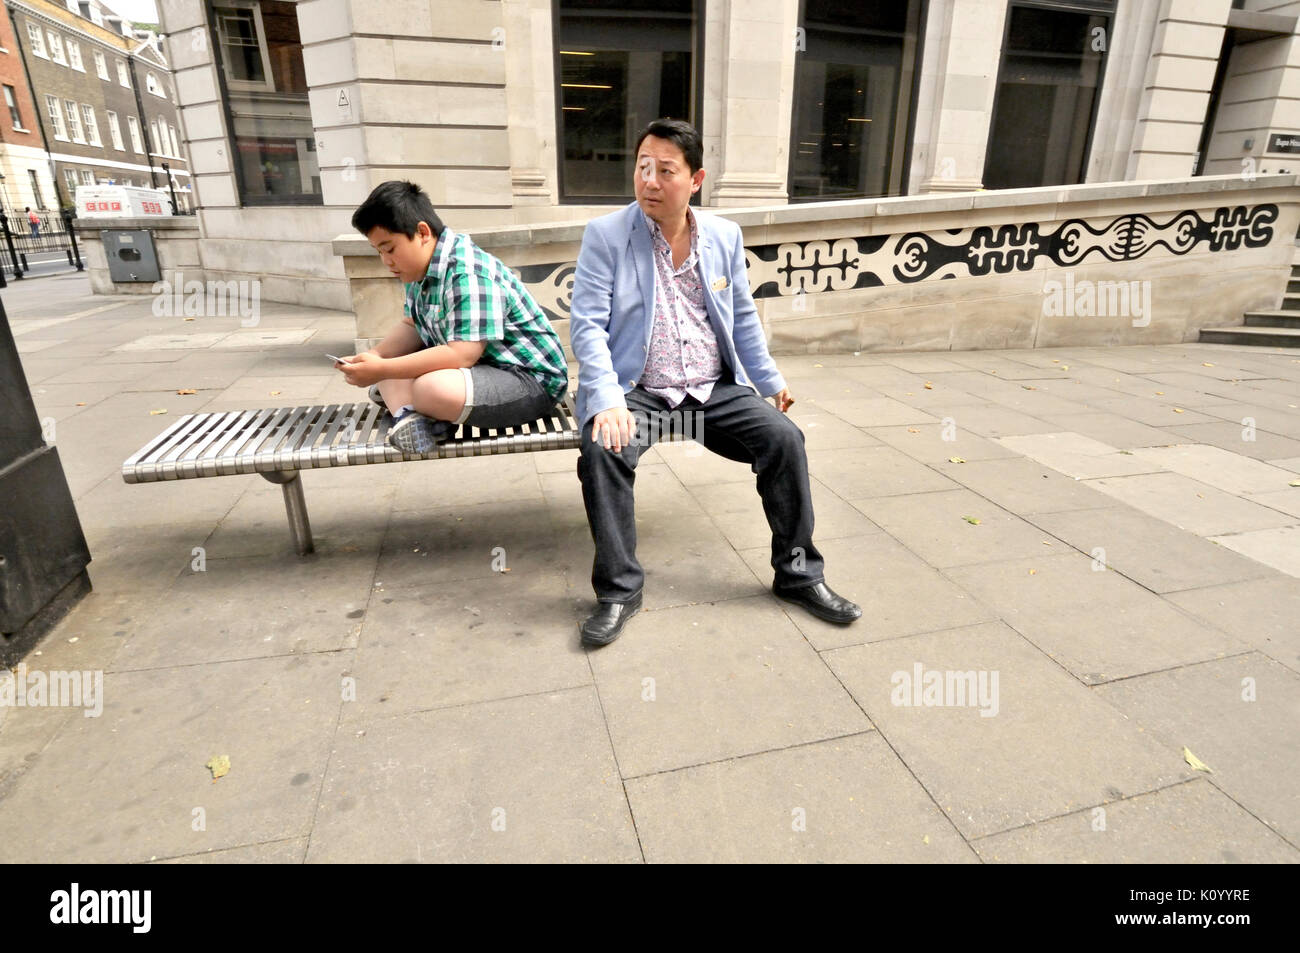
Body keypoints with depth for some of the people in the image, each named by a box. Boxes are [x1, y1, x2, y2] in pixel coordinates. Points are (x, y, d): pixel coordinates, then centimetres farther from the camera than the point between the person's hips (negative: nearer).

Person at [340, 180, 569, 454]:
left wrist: (381, 371, -25)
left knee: (431, 387, -36)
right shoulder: (423, 268, 6)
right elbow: (410, 326, 16)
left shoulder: (468, 274, -23)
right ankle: (408, 415, -14)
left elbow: (461, 354, -30)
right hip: (479, 367, 10)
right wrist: (374, 356, -4)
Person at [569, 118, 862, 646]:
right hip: (635, 390, -3)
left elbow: (743, 317, 18)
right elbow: (587, 324, -9)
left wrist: (771, 379, 11)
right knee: (602, 449, -32)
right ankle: (618, 589, -13)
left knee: (785, 437, -17)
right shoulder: (605, 235, -2)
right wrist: (608, 400, -24)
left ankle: (798, 573, 1)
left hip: (715, 390, 3)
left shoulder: (725, 236, 10)